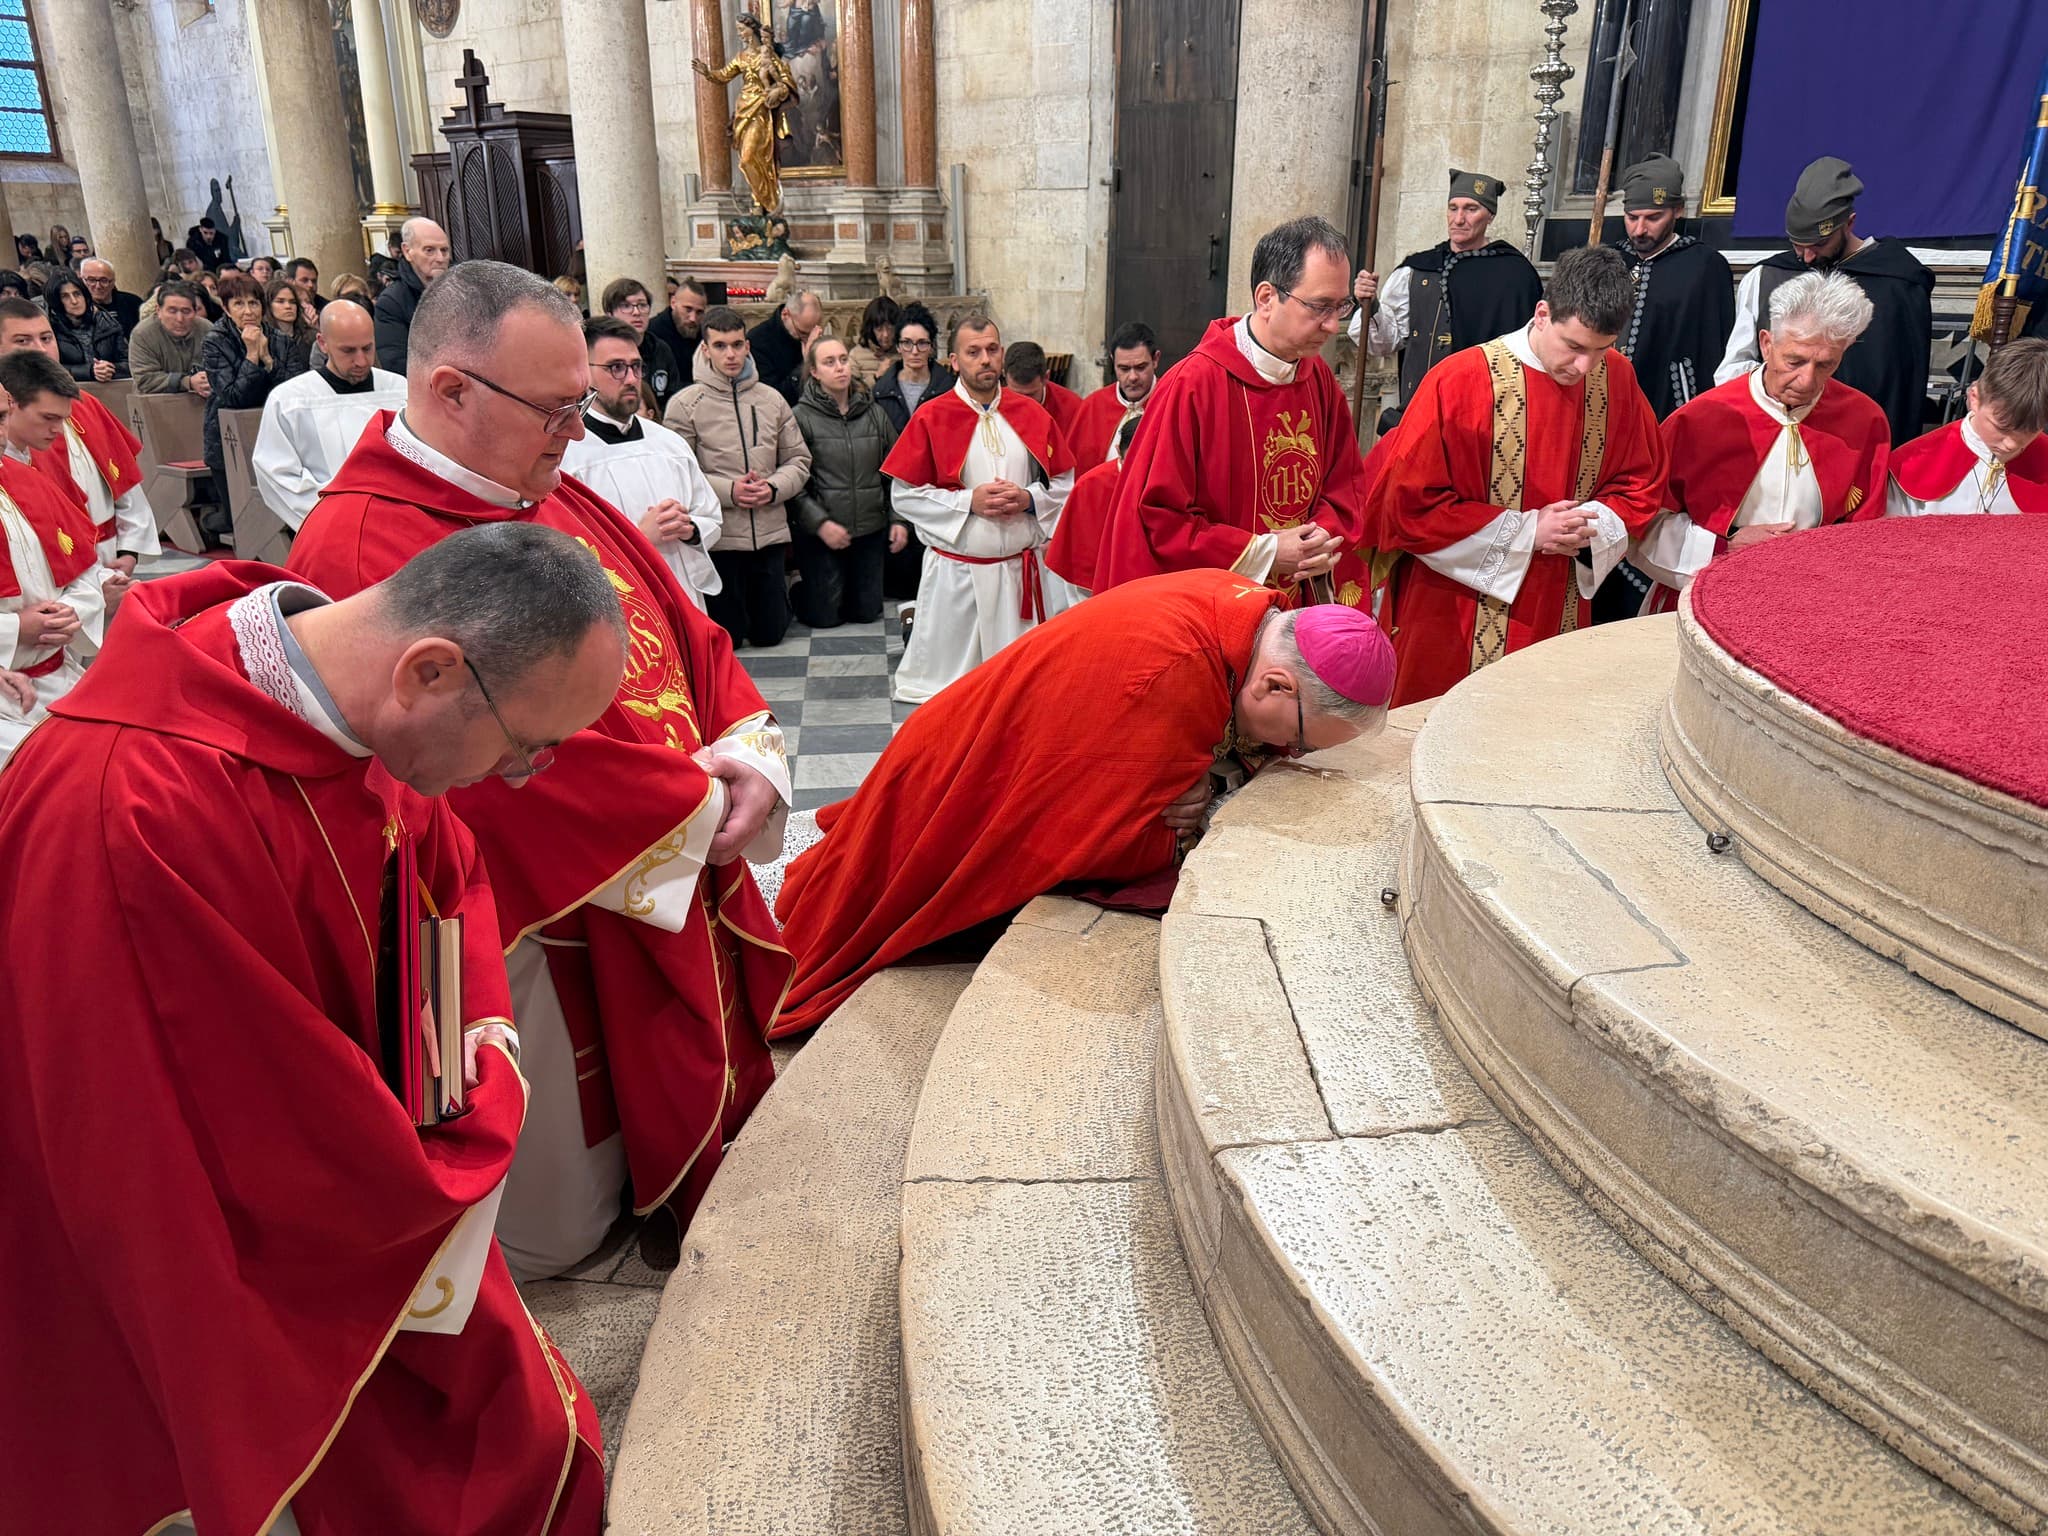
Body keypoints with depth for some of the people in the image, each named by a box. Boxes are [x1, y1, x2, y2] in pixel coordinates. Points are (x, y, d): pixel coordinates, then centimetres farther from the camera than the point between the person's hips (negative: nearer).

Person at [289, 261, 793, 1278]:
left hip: (679, 875, 8)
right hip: (546, 924, -8)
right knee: (555, 1228, 14)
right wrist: (698, 808, -18)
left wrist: (749, 753, -11)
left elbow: (684, 630, 6)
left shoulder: (553, 496, 5)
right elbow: (535, 751, -28)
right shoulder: (364, 551, -23)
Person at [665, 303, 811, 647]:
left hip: (770, 534, 3)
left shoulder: (772, 400, 8)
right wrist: (729, 491, -18)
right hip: (718, 538, -3)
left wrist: (774, 488, -9)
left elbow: (798, 460, 10)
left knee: (770, 633, 12)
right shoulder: (685, 405, -4)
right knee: (726, 638, 5)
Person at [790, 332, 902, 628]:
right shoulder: (801, 417, -7)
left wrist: (898, 518, 3)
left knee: (866, 612, 11)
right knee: (825, 616, 3)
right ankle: (798, 592, 34)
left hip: (870, 530, 4)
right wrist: (819, 522, -17)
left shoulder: (873, 413, 8)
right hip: (821, 535, -4)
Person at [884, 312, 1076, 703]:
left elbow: (1063, 483, 10)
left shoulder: (1031, 414, 5)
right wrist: (969, 501, -15)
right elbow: (904, 496, -5)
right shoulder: (930, 419, -4)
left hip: (1022, 568, 3)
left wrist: (1028, 499, -11)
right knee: (949, 674, 3)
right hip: (955, 572, -3)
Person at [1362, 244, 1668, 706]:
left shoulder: (1616, 379, 0)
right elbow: (1409, 505, -15)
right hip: (1453, 624, -4)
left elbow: (1642, 485, 11)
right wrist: (1527, 533, -16)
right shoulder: (1459, 382, -15)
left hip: (1560, 621, 4)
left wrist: (1595, 527, -11)